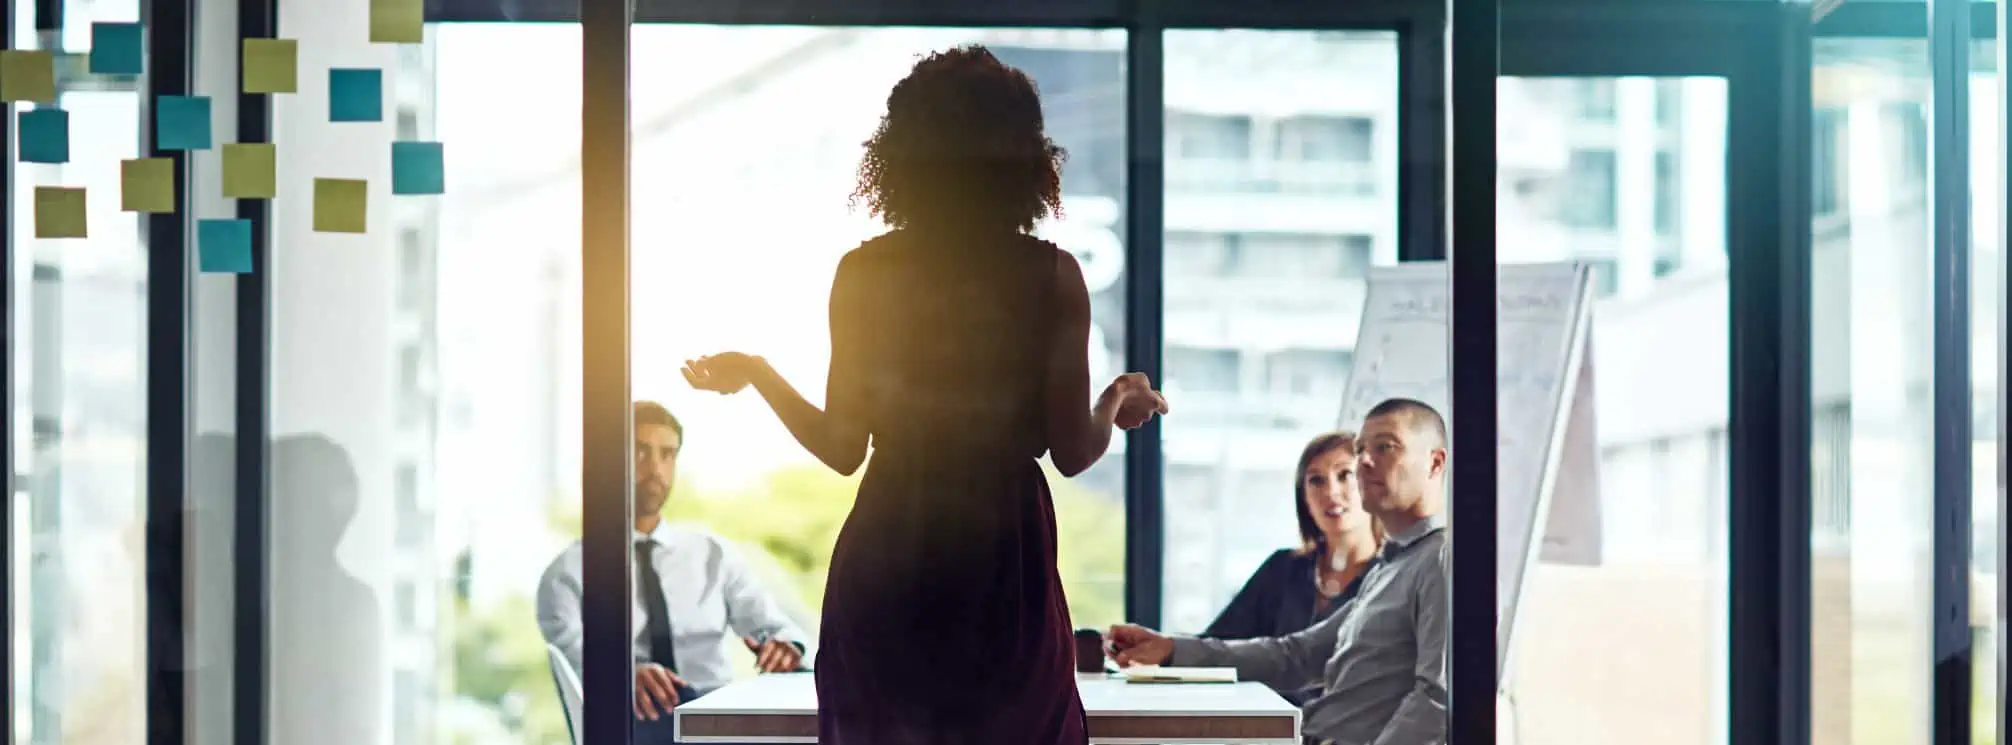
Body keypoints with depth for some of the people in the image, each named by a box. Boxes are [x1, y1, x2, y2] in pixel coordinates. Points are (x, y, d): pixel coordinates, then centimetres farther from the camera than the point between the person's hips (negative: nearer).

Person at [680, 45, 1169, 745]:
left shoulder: (863, 273, -3)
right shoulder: (1052, 277, -5)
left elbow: (841, 448, 1)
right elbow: (1071, 451, -4)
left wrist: (755, 371, 17)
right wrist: (1118, 401, 17)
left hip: (886, 563, 1)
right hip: (1005, 560, -1)